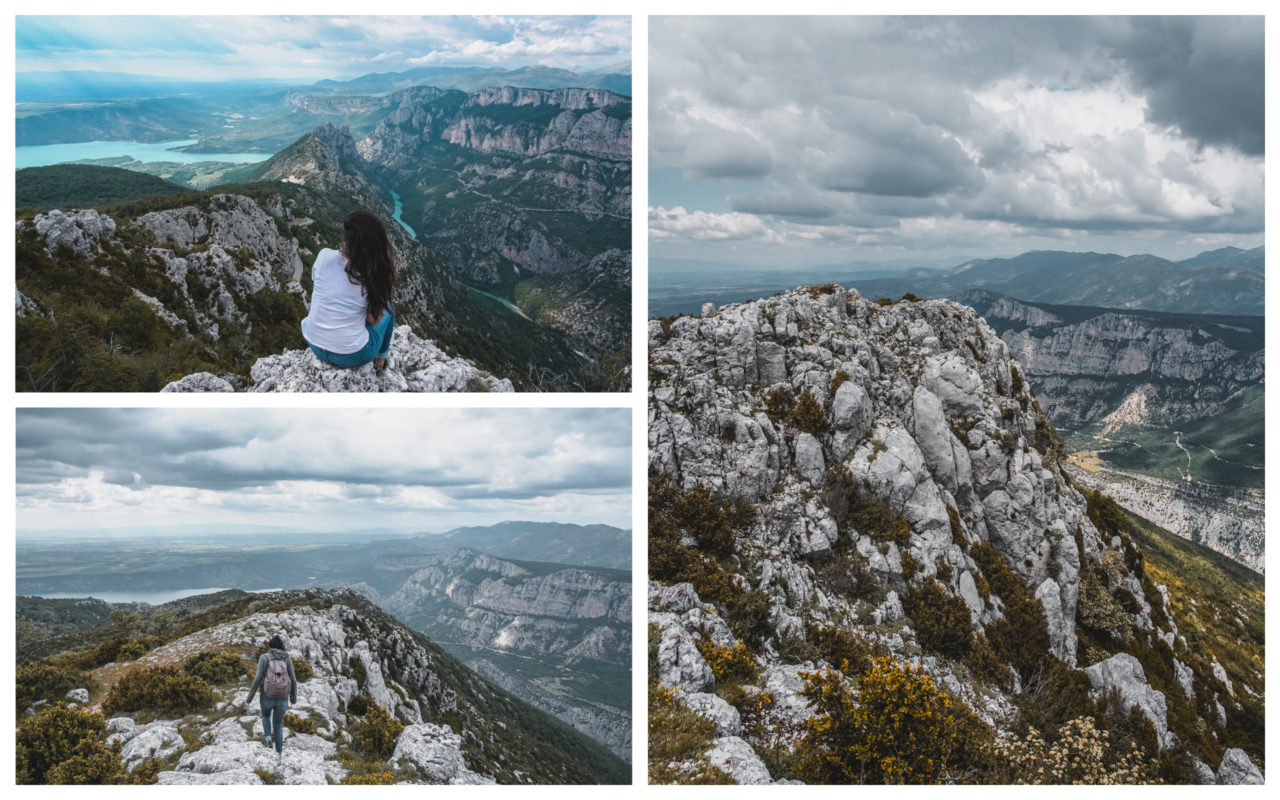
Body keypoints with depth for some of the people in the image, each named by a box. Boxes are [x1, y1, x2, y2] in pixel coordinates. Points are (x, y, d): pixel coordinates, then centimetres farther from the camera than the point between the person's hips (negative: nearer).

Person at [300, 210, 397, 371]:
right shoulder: (374, 274, -20)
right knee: (385, 308, 23)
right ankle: (380, 360, 38)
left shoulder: (324, 257, -13)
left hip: (315, 347, 4)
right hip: (351, 357, -3)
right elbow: (373, 319, -9)